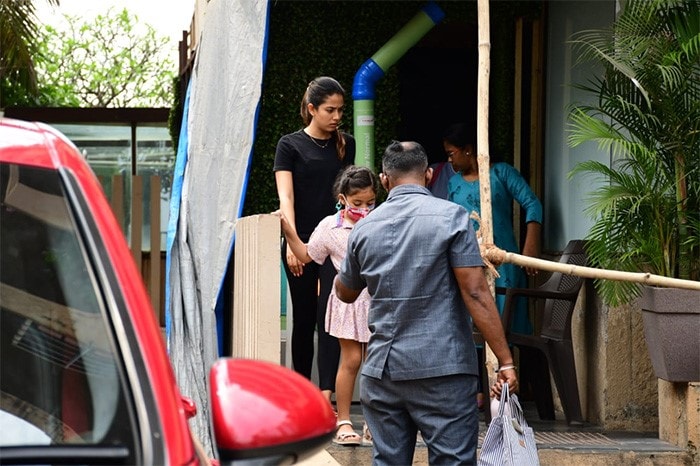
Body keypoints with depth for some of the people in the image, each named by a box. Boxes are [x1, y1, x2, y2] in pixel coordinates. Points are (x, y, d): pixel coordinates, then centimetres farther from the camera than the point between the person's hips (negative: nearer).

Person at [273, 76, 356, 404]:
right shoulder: (290, 145, -1)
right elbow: (285, 197, -9)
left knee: (329, 315, -11)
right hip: (301, 243, -1)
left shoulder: (345, 145, 9)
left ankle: (326, 395, -19)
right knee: (304, 319, 7)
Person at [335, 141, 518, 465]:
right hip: (443, 369, -4)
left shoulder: (364, 228, 7)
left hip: (382, 370, 4)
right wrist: (505, 361, -9)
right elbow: (475, 293, -11)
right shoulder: (451, 217, -5)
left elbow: (345, 293, 24)